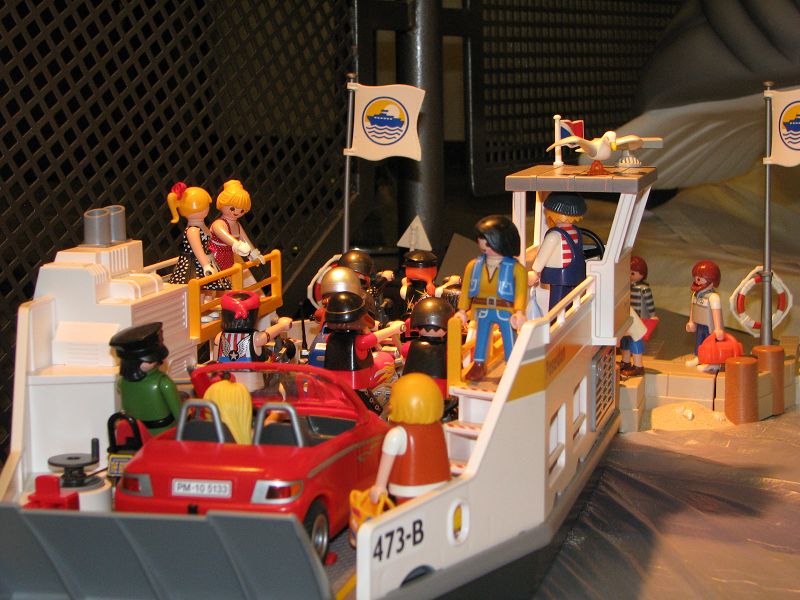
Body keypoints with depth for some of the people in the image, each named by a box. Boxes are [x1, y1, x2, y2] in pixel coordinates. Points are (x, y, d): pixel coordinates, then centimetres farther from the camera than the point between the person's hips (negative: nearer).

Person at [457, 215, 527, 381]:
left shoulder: (516, 268, -13)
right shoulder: (474, 266, -1)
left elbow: (521, 292, -20)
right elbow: (466, 289, 4)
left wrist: (519, 312, -34)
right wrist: (462, 310, -3)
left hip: (505, 311, -3)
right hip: (482, 311, 4)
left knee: (509, 337, 5)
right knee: (481, 336, 15)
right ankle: (479, 364, 31)